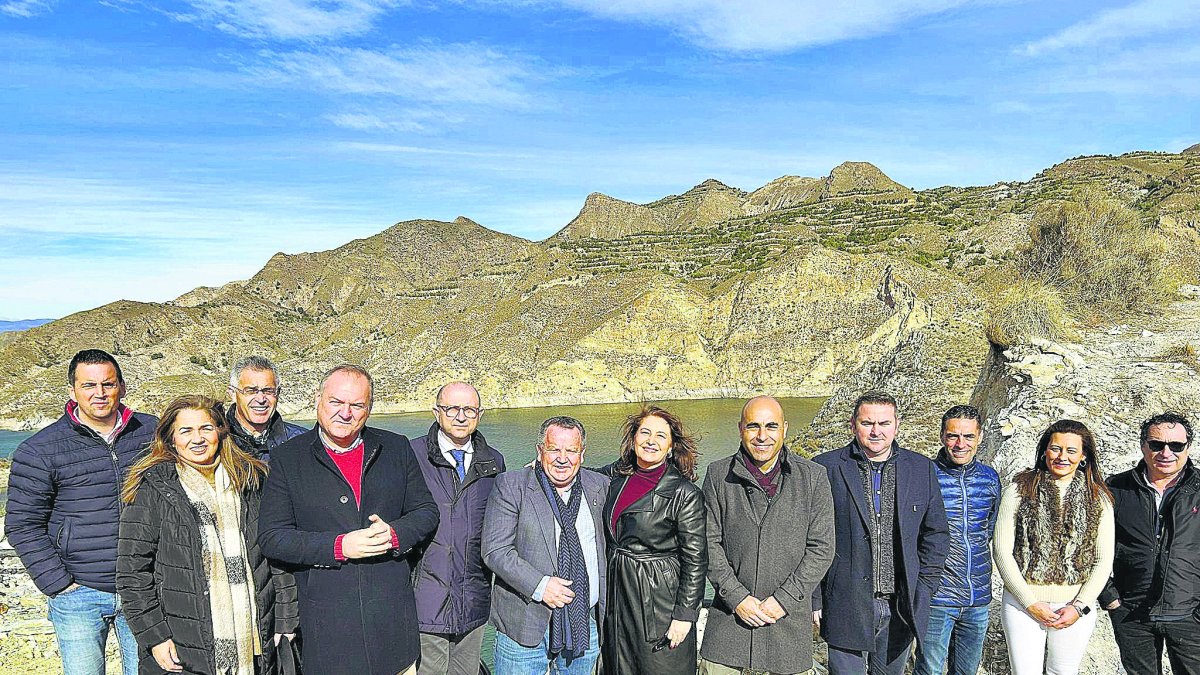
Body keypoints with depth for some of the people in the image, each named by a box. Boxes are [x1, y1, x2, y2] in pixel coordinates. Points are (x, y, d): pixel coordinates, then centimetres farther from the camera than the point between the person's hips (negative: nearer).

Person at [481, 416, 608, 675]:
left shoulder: (600, 486, 6)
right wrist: (539, 586, -20)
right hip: (525, 624, -3)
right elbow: (495, 551, -12)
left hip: (586, 623, 4)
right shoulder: (510, 486, -7)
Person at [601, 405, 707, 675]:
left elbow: (695, 560, -12)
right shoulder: (618, 480, 5)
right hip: (617, 602, 6)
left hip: (660, 603, -6)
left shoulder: (685, 493, -13)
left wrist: (684, 615, -14)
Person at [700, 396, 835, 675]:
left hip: (789, 615, 0)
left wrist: (784, 600, -10)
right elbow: (709, 543, -1)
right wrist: (737, 597, -10)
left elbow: (821, 548, -4)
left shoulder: (813, 477, -2)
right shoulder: (718, 474, -1)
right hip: (730, 613, 1)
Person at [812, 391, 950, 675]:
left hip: (901, 606, 3)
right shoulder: (826, 468, -5)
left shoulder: (922, 469, 5)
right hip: (847, 606, -3)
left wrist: (923, 590, 3)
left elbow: (936, 534, 10)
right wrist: (815, 598, -5)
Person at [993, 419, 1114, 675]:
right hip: (1023, 603, -2)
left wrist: (1080, 606, -6)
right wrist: (1030, 603, -9)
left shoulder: (1099, 499, 3)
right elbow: (1002, 550, -5)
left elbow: (1104, 560, 4)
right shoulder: (1019, 490, -4)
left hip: (1075, 606, 2)